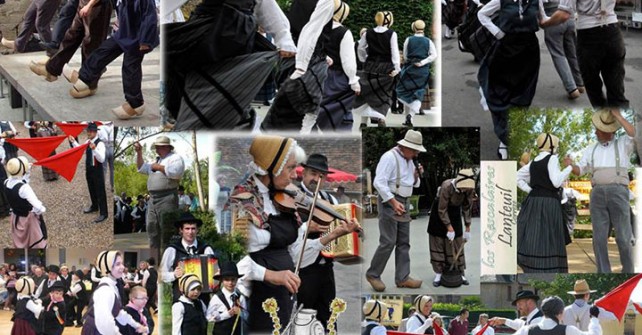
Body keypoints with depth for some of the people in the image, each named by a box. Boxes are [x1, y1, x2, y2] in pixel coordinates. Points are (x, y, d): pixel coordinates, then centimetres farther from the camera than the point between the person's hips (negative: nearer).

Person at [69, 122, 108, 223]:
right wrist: (74, 142, 11)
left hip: (97, 171, -8)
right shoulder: (87, 142, 3)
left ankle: (103, 213, 7)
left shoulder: (100, 144, -22)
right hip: (88, 169, 8)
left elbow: (102, 159, -31)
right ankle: (94, 206, 44)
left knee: (100, 192, -1)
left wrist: (94, 149, -44)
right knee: (92, 190, 24)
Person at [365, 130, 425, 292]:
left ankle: (402, 278, 6)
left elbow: (414, 184, 21)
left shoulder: (409, 160, 11)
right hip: (389, 202, -9)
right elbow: (379, 182, -22)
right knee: (388, 242, -10)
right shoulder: (390, 157, -16)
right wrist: (393, 202, -27)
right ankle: (373, 274, 3)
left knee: (404, 242, 5)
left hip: (403, 204, 9)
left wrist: (416, 175, -2)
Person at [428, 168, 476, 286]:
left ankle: (460, 273, 8)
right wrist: (449, 228, -24)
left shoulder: (469, 189, -22)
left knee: (457, 243, 2)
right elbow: (442, 210, -26)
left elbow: (467, 209, -8)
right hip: (439, 209, -3)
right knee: (438, 242, -4)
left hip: (454, 211, 4)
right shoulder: (447, 186, -35)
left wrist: (467, 229, -8)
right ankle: (438, 273, 1)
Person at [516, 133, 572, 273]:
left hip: (533, 199, 7)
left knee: (532, 238, 7)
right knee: (548, 240, -7)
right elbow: (556, 182, -16)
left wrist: (529, 189, 13)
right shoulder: (552, 159, -8)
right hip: (549, 202, -7)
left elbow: (517, 177, 18)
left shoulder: (534, 162, 14)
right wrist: (568, 167, -7)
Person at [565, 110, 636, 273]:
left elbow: (635, 135, -11)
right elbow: (579, 171, 18)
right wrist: (570, 165, -6)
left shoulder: (623, 144, 10)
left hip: (618, 192, -4)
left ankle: (628, 273, 4)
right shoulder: (591, 150, 21)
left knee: (623, 238, -5)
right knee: (599, 238, -1)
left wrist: (617, 115, -6)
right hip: (597, 194, 4)